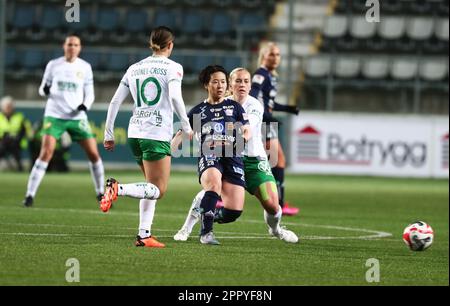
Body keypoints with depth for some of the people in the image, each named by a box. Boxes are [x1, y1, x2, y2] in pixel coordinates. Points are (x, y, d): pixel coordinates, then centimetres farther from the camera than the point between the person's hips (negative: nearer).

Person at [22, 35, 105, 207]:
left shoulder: (85, 67, 5)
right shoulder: (53, 65, 3)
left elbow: (90, 93, 8)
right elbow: (43, 89, 9)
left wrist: (85, 106, -14)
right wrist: (45, 91, -16)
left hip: (77, 117, 2)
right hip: (54, 115, -2)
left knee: (93, 153, -1)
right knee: (46, 153, -16)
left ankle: (101, 193, 17)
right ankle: (30, 194, -13)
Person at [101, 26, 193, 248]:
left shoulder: (134, 69, 13)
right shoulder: (172, 67, -2)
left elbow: (115, 102, 11)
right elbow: (175, 97, -19)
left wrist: (108, 135, 16)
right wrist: (186, 127, -9)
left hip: (135, 133, 7)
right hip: (157, 134, -6)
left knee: (153, 186, 18)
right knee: (158, 190, -3)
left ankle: (144, 235, 8)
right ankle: (118, 189, -28)